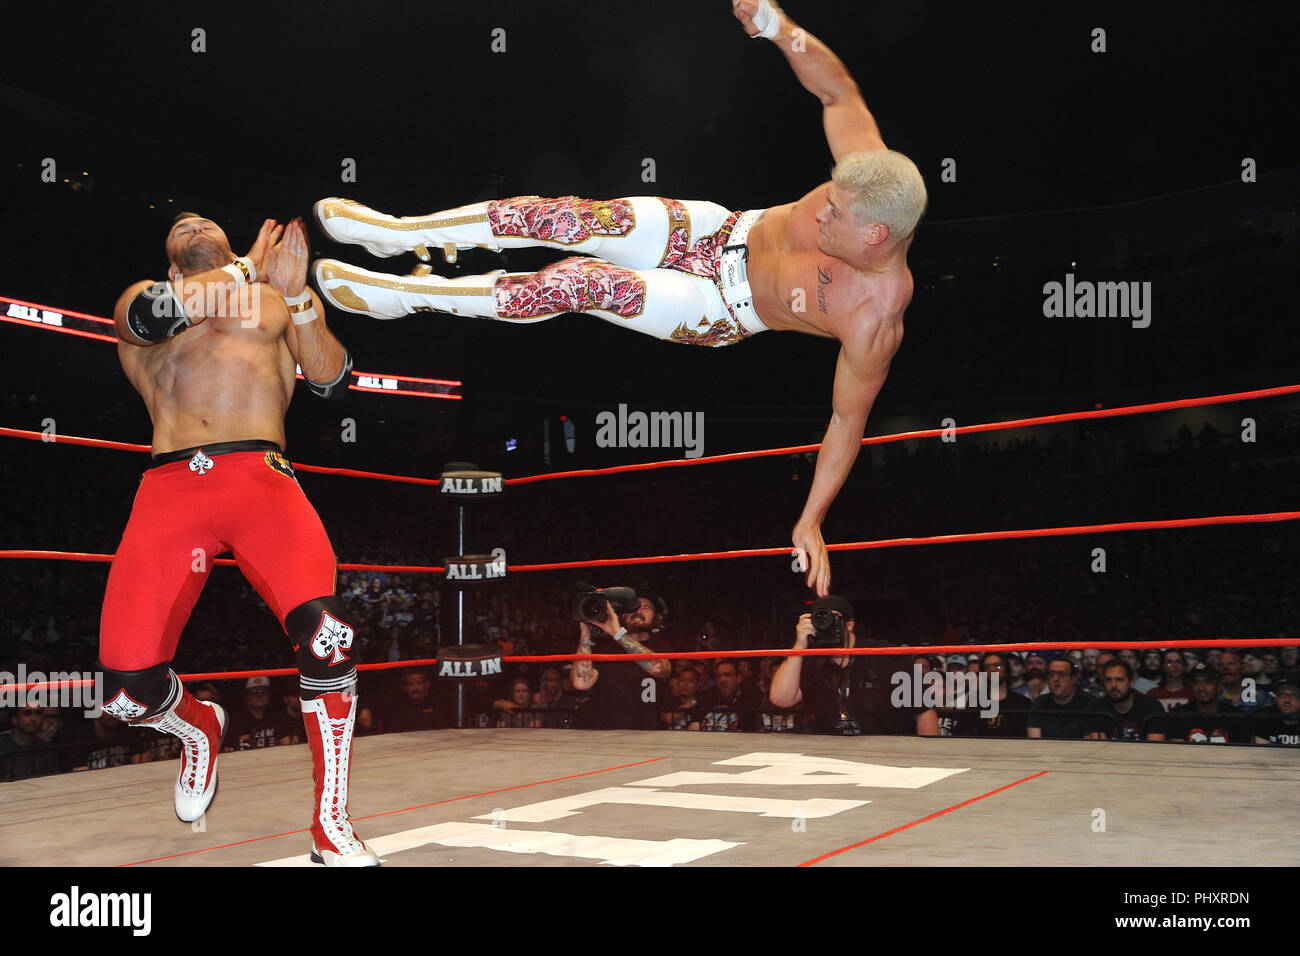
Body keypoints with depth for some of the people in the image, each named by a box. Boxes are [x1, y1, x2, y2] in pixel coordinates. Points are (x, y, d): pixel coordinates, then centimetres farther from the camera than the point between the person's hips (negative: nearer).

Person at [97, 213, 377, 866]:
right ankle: (199, 726, 26)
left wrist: (296, 293, 1)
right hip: (170, 484, 1)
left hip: (260, 475, -1)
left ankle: (331, 825, -10)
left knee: (325, 634, -28)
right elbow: (156, 315, 0)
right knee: (128, 690, -13)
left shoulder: (279, 299, 26)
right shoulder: (139, 297, 26)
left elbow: (333, 382, 13)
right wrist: (248, 268, 10)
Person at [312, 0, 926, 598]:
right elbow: (838, 89, -5)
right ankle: (401, 233, 4)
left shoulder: (875, 319, -31)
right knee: (562, 218, -13)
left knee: (579, 282, -23)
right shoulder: (867, 173, -22)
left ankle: (403, 295, -8)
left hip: (723, 309, -4)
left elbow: (848, 419, -21)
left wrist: (810, 523, -19)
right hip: (723, 231, 5)